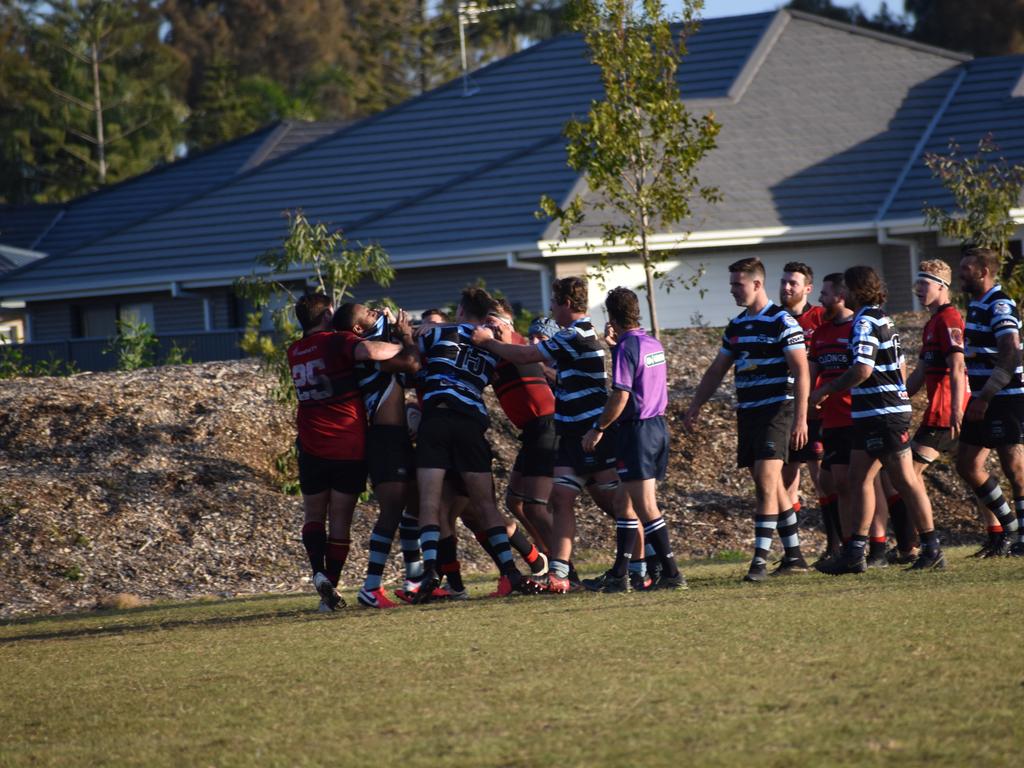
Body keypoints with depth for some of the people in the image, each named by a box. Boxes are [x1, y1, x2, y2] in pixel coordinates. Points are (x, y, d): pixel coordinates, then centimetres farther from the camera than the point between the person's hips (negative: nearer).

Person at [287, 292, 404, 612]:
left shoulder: (295, 352, 10)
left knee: (313, 516, 17)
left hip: (312, 450, 4)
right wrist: (399, 347, -13)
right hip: (349, 449, -4)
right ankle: (330, 590, 3)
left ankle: (319, 572, -6)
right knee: (340, 522, 5)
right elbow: (367, 351, -30)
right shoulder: (336, 342, -9)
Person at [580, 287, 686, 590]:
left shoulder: (626, 348, -15)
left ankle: (671, 573, -10)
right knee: (623, 501, 15)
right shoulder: (654, 344, 11)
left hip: (636, 429, -9)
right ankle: (619, 575, 16)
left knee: (646, 507, -7)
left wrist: (598, 429, -9)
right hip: (658, 426, 9)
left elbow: (621, 396, -20)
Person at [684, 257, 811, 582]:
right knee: (772, 488, 9)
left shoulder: (782, 322, -8)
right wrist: (695, 407, 19)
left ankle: (760, 560, -18)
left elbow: (801, 370, -12)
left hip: (776, 411, -8)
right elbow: (716, 370, 24)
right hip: (746, 414, 8)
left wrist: (800, 418, -18)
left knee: (766, 485, -14)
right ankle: (794, 556, 16)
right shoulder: (736, 327, 14)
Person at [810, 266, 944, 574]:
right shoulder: (882, 320, 17)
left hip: (883, 415, -10)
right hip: (872, 415, 10)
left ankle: (931, 549, -5)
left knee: (905, 480, -7)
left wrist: (826, 390, -14)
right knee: (859, 479, 10)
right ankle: (854, 554, 10)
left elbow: (863, 369, -24)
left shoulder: (866, 322, -14)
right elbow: (900, 370, 21)